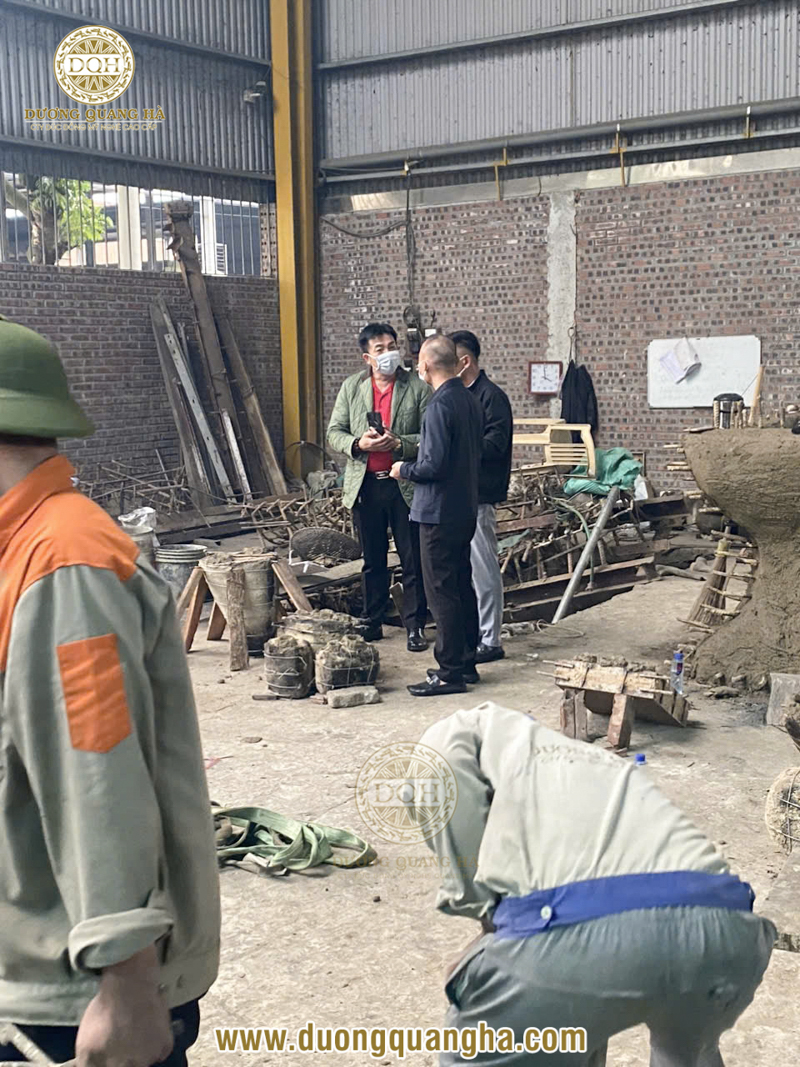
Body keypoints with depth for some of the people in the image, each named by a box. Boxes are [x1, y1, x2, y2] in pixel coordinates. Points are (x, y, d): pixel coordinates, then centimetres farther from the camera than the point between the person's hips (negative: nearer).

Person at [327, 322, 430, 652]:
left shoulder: (418, 388, -2)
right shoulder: (351, 387, 6)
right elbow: (334, 433, 6)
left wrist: (399, 444, -21)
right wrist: (358, 444, -14)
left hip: (405, 486, -2)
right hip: (365, 485, 3)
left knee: (413, 560, 2)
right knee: (372, 560, 13)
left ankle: (415, 625, 12)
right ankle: (372, 622, 24)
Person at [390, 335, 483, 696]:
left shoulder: (440, 405, -19)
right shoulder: (470, 401, 9)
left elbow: (433, 465, -23)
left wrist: (404, 470, -5)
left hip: (439, 512, -9)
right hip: (466, 510, 9)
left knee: (441, 592, -3)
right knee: (462, 587, 15)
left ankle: (449, 673, 2)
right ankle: (466, 663, 24)